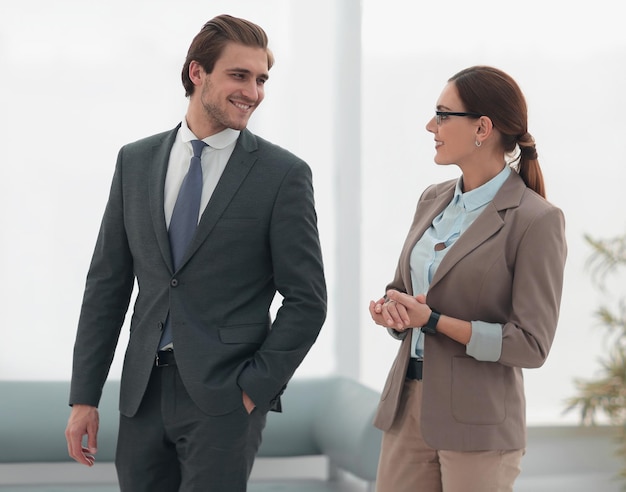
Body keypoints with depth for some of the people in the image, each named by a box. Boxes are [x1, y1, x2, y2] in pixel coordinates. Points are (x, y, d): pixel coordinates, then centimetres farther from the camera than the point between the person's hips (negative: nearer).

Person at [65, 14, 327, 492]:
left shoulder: (284, 174, -4)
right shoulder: (136, 161, 8)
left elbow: (306, 300, -3)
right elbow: (107, 283, 9)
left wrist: (253, 390, -9)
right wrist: (84, 396, 6)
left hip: (225, 397, -4)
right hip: (144, 394, 4)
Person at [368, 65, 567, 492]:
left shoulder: (537, 220, -12)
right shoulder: (433, 200, 10)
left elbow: (531, 345, -14)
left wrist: (433, 320, -18)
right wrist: (389, 308, -5)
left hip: (478, 424, -6)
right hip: (408, 409, 6)